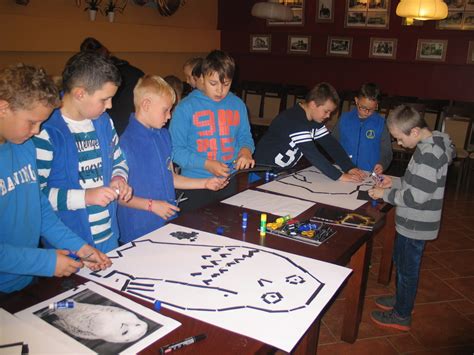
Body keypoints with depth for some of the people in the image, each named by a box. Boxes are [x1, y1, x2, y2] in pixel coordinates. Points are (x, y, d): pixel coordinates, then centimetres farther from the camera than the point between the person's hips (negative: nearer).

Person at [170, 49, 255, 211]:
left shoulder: (238, 105, 2)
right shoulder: (186, 107, -10)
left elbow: (245, 136, 14)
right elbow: (176, 149, -11)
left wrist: (245, 151, -9)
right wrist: (206, 164, -21)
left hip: (229, 181, 4)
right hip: (195, 184, -4)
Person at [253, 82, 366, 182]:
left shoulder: (315, 120, 0)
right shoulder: (294, 120, -28)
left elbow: (330, 144, -1)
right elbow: (312, 153, -33)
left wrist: (349, 167, -12)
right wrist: (339, 176, -32)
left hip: (285, 170, 8)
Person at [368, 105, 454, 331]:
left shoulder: (429, 154, -27)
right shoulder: (432, 144, 4)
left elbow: (416, 197, -27)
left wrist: (385, 194, -16)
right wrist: (396, 182, 6)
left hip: (415, 225, -9)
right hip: (411, 222, 9)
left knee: (407, 269, 7)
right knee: (400, 261, 25)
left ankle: (402, 316, 25)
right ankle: (401, 299, 44)